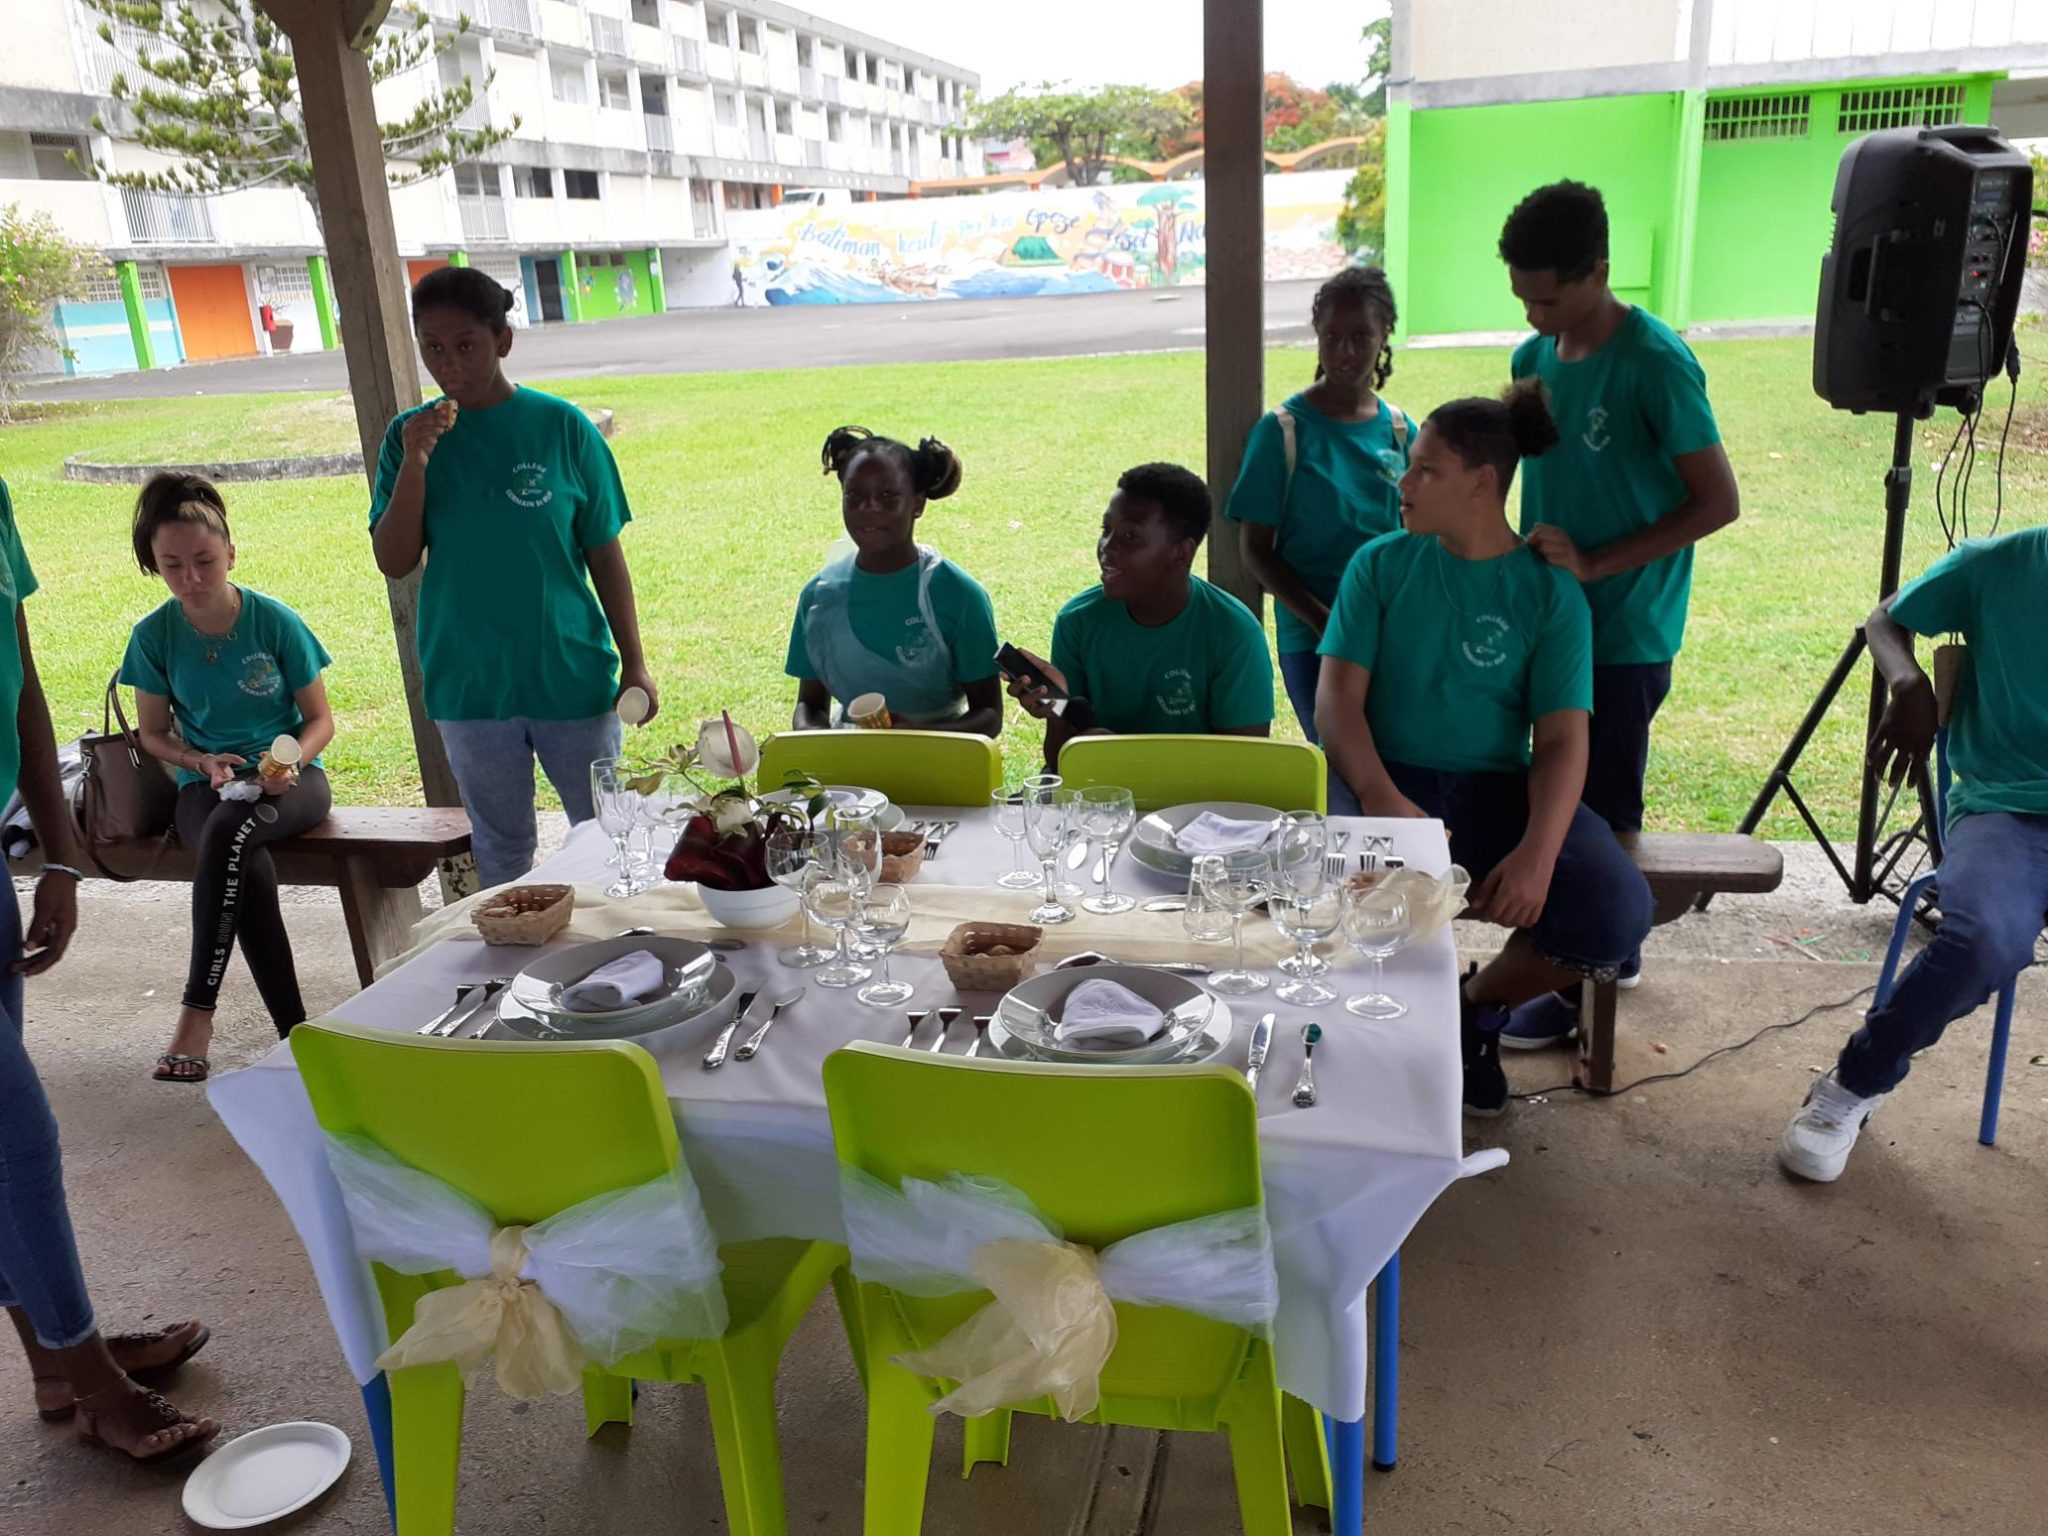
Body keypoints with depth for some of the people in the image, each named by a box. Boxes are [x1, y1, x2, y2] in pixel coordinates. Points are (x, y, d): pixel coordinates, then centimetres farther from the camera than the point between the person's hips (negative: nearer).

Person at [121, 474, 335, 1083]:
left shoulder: (275, 621, -7)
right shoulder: (153, 635, -1)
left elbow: (320, 720, 1)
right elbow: (153, 734, 10)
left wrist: (292, 761, -19)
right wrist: (203, 762, -11)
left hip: (290, 780, -1)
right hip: (207, 785, 1)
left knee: (227, 831, -37)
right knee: (249, 870, -34)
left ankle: (198, 1009, -29)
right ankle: (295, 1031, -31)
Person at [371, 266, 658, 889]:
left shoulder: (562, 427, -5)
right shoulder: (412, 435, 0)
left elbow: (605, 555, -1)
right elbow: (394, 563, -5)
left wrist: (633, 662, -2)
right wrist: (415, 464, -17)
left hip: (572, 674, -1)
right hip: (470, 683, 2)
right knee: (500, 849, 15)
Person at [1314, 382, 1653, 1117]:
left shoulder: (1549, 591, 2)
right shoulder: (1381, 564, 4)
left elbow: (1561, 738, -5)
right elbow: (1336, 699, -5)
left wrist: (1538, 852, -24)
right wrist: (1380, 798, -25)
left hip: (1496, 788, 1)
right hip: (1386, 779, 0)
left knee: (1616, 910, -24)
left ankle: (1478, 1004, 10)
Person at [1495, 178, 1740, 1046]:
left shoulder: (1656, 364, -16)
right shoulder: (1534, 358, 5)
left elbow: (1718, 503, -16)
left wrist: (1596, 562, -22)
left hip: (1623, 634, -7)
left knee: (1599, 809, 3)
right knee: (1570, 797, 17)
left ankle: (1582, 983, 18)